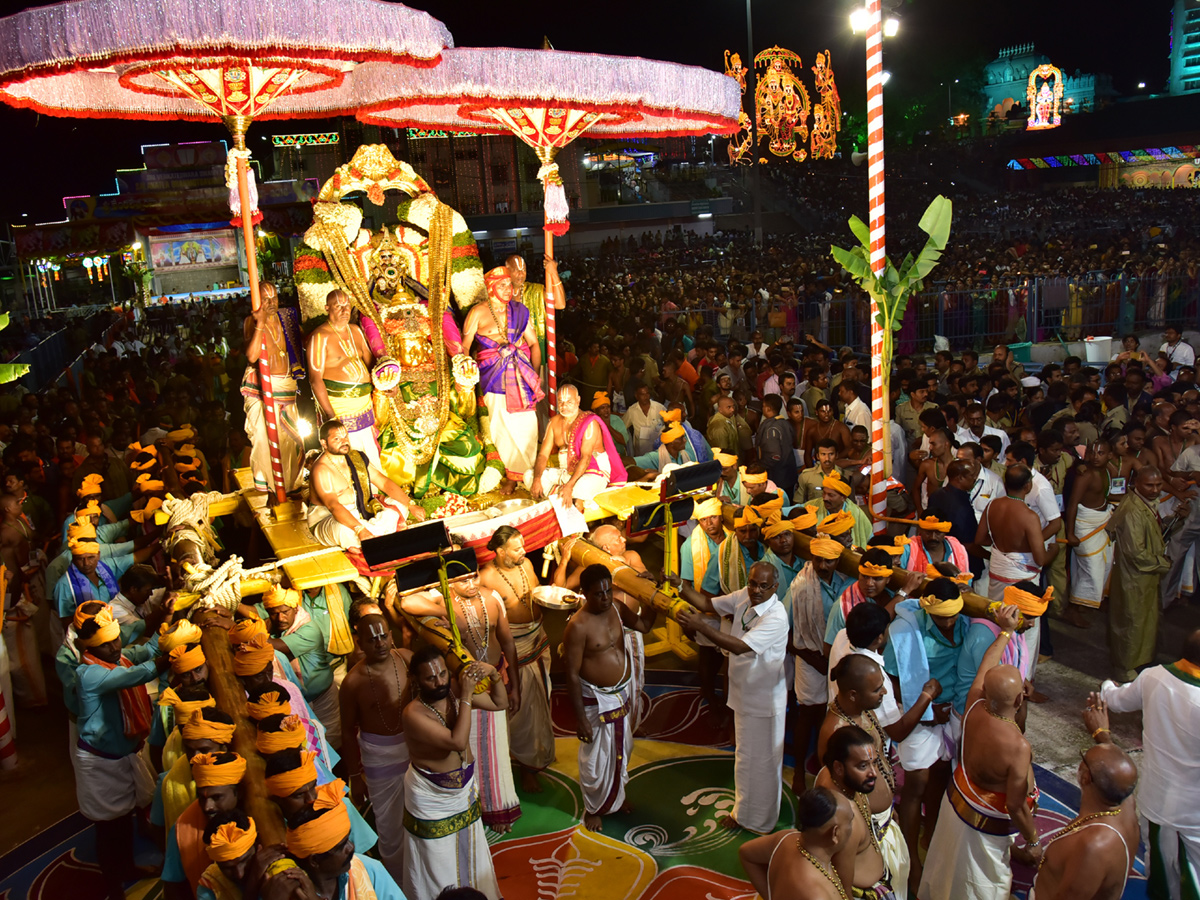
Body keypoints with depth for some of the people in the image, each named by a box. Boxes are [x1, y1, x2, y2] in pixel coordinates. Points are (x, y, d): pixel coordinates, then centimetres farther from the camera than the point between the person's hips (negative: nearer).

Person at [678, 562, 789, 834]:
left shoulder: (776, 617, -30)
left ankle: (760, 823, 29)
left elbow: (740, 646, -36)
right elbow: (708, 604, 3)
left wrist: (699, 626, -40)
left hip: (764, 701, -8)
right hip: (743, 694, 8)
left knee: (762, 761, 10)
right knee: (745, 756, 25)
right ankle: (744, 813, 45)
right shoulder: (744, 597, -6)